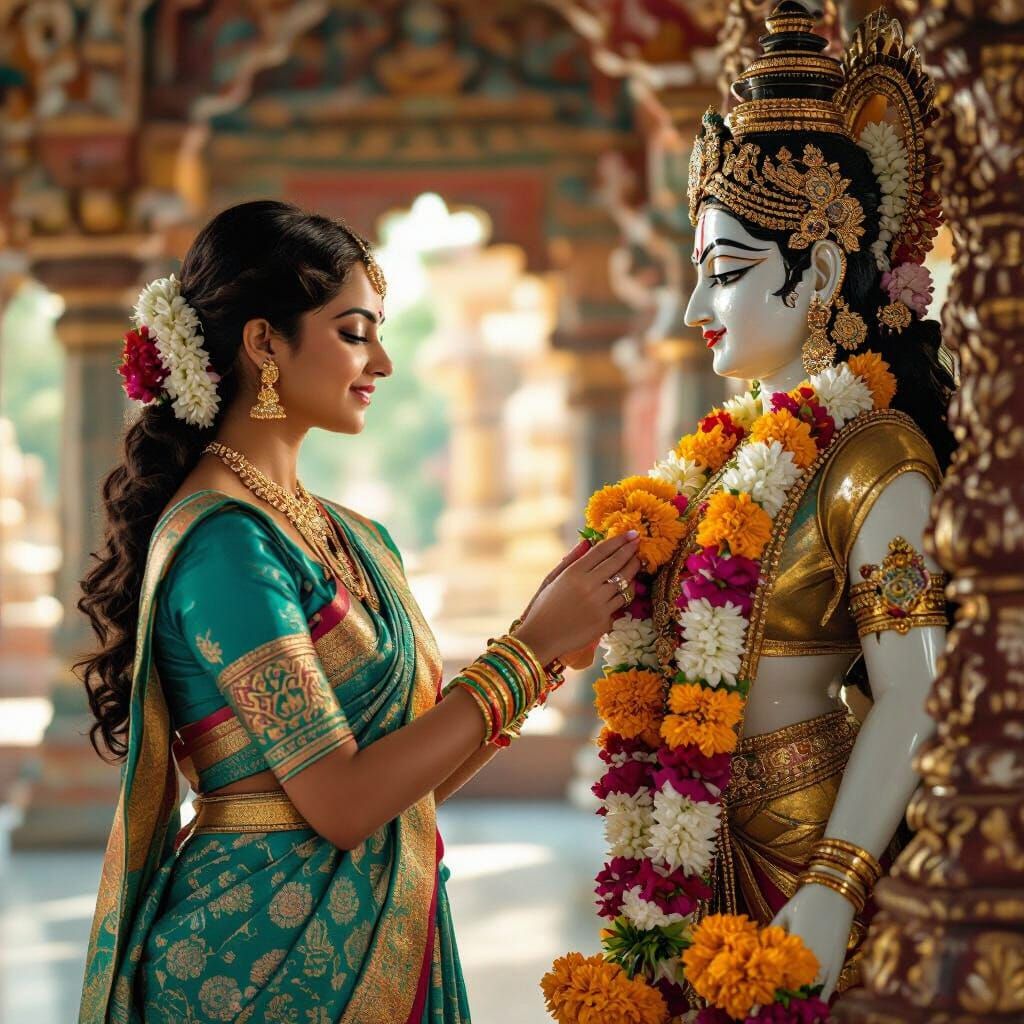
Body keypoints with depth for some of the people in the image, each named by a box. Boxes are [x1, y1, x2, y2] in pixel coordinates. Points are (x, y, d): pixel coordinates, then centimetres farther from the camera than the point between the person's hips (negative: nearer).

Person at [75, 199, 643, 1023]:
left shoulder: (352, 538, 8)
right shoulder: (223, 539, -17)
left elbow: (422, 771, 8)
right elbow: (342, 801, -20)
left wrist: (549, 635, -1)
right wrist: (526, 651, -15)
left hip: (380, 945, 8)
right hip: (266, 954, -8)